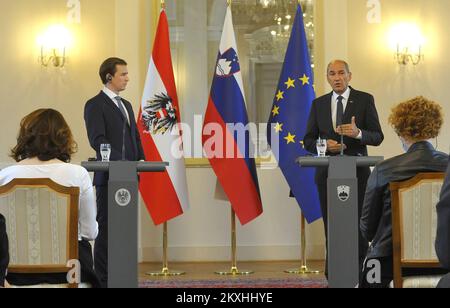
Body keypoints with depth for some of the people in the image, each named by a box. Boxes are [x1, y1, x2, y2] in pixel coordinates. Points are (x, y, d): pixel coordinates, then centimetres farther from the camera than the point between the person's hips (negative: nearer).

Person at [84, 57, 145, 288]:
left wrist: (140, 159, 5)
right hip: (109, 177, -7)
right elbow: (97, 140, -17)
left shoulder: (126, 105, 19)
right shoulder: (95, 105, -6)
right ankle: (102, 278, 1)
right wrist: (122, 162, -24)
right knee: (107, 229, -4)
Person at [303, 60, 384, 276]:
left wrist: (358, 133, -23)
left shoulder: (365, 100, 1)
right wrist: (324, 145, -12)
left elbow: (378, 137, -3)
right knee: (331, 226, 7)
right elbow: (308, 141, 9)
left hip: (357, 171, -2)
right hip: (327, 172, 2)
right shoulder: (318, 104, 9)